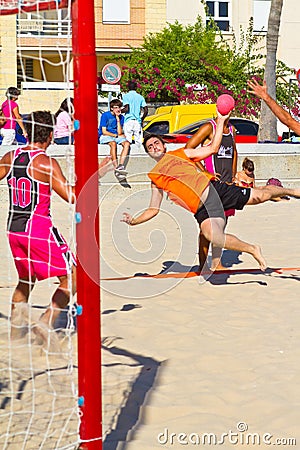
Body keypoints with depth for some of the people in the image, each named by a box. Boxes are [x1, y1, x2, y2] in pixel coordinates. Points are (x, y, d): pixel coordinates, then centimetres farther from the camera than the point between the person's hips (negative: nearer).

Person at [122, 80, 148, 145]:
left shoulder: (126, 96, -1)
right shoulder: (140, 97, 10)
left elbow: (126, 109, -12)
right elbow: (146, 110, 4)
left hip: (129, 120, -3)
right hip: (138, 121, 3)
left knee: (128, 141, -4)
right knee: (138, 141, 4)